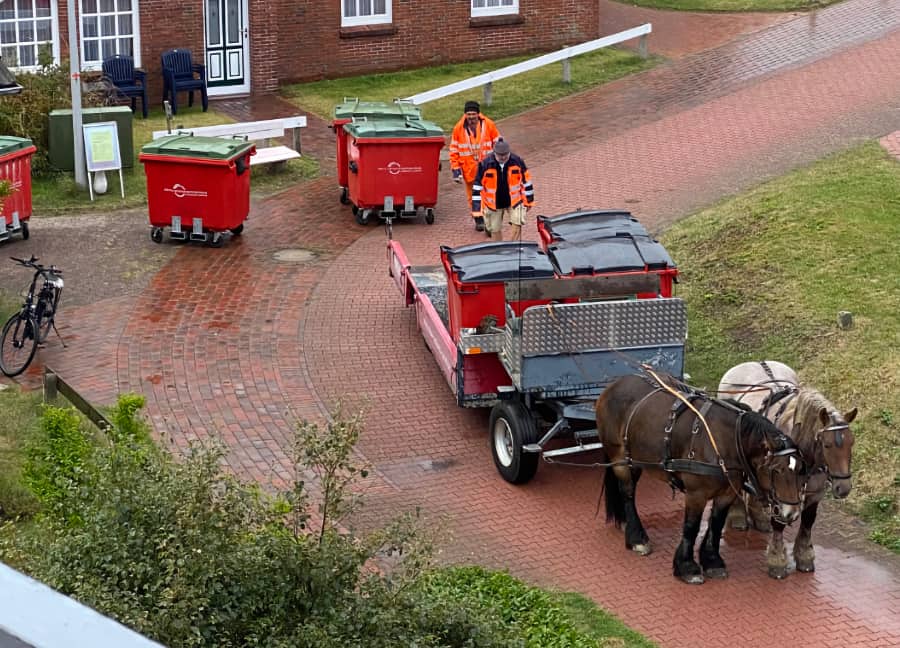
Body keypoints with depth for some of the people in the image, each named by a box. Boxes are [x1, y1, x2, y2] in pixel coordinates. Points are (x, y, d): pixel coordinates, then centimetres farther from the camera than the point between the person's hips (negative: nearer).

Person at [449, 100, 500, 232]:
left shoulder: (489, 125, -4)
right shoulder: (458, 128, -3)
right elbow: (454, 150, 4)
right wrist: (455, 169, 0)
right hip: (469, 170, 1)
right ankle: (478, 220, 24)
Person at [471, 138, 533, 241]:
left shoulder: (517, 161, -12)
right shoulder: (485, 164, -17)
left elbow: (526, 181, 2)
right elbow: (477, 186, -10)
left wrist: (528, 201, 8)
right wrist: (477, 208, -13)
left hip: (514, 201, 0)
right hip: (493, 204, 0)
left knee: (517, 225, -13)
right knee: (495, 230, 10)